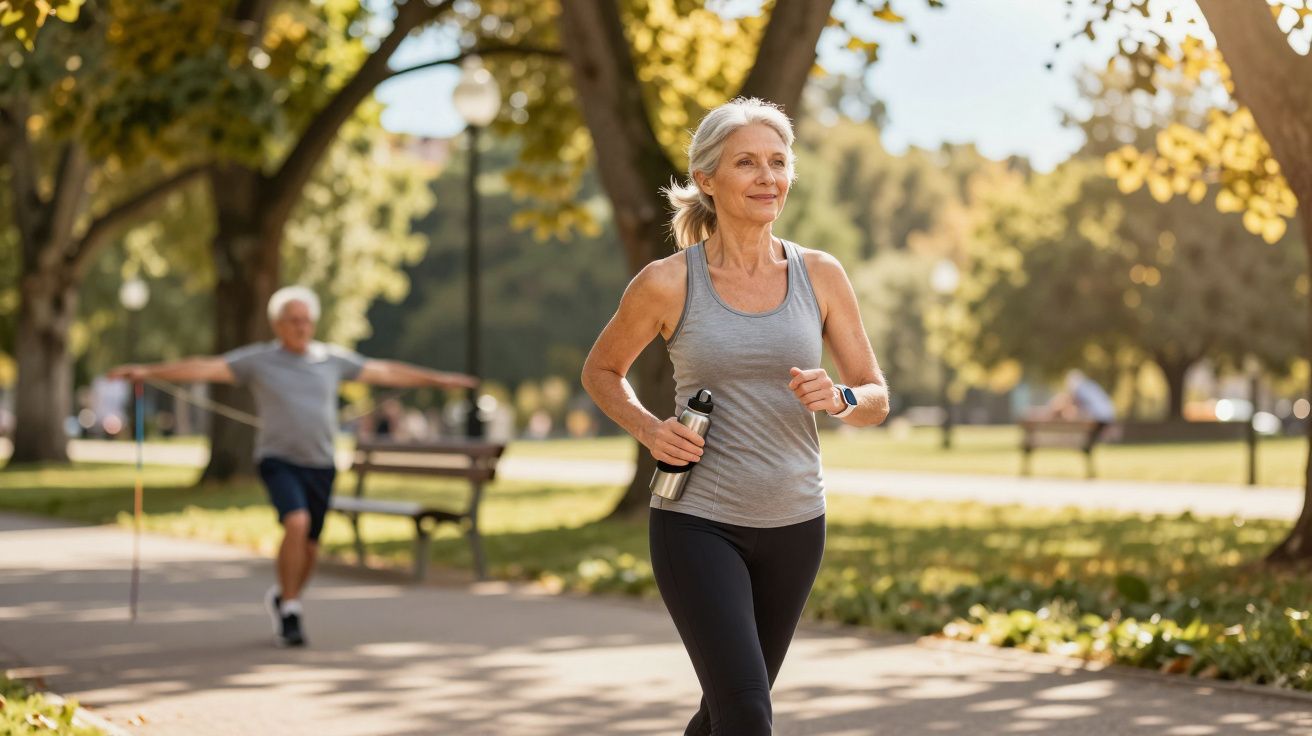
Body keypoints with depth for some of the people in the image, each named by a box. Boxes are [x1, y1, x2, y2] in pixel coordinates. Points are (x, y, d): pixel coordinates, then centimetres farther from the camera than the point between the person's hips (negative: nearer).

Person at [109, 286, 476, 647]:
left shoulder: (334, 359, 6)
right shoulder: (257, 359, -3)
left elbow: (387, 372, 13)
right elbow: (203, 368, -10)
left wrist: (440, 379, 16)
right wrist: (147, 371, -20)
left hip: (320, 466, 4)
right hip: (278, 462, -4)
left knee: (309, 549, 8)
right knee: (297, 524, -27)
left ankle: (282, 598, 38)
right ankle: (289, 611, -13)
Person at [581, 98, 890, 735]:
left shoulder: (820, 276, 0)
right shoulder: (667, 283, -7)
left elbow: (877, 400, 5)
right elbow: (600, 371, 9)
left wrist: (838, 397, -18)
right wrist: (648, 428, -10)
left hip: (793, 524, 4)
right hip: (697, 522, -4)